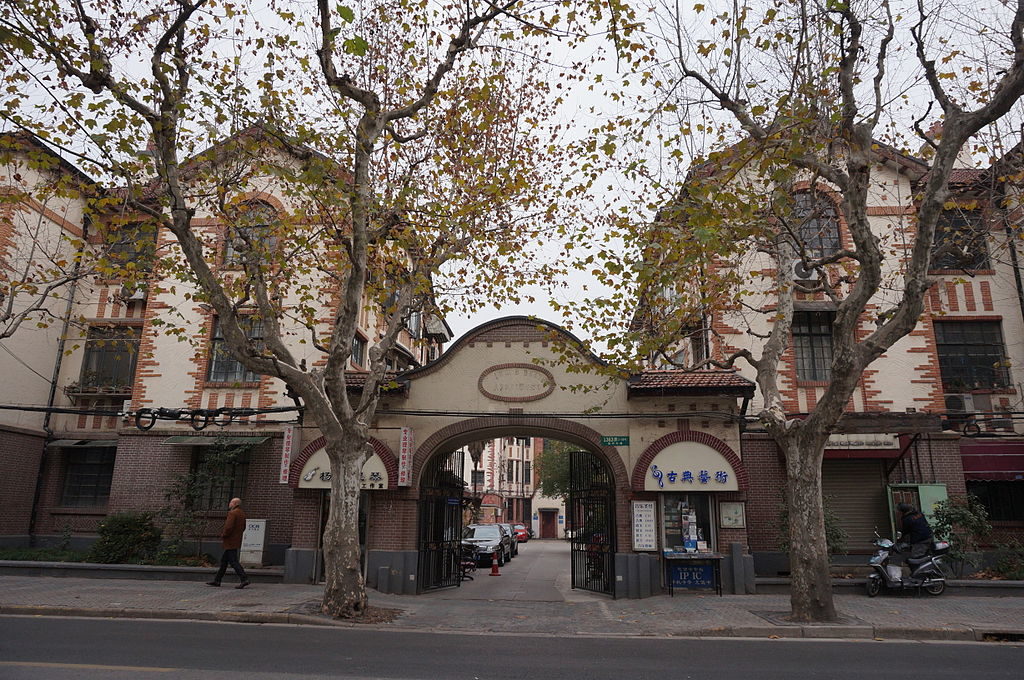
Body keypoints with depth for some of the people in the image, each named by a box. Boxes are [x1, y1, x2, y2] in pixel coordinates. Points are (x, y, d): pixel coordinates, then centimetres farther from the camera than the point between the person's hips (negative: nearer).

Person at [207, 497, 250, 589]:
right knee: (224, 561, 16)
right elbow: (243, 528, 19)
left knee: (233, 561, -9)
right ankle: (217, 580, 23)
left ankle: (244, 579, -14)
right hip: (236, 541, 10)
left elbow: (228, 527, -24)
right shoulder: (242, 514, 13)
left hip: (230, 542, -10)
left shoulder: (232, 513, -16)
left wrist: (223, 536, -10)